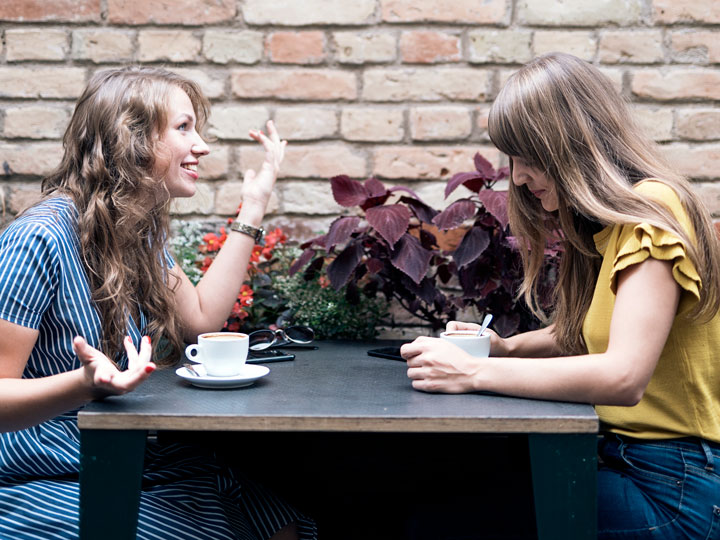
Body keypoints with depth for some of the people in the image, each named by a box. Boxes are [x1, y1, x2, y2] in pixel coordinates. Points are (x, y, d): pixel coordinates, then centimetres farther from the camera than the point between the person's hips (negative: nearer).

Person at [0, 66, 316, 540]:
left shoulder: (140, 232, 7)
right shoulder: (40, 239, -20)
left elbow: (202, 318, 12)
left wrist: (254, 207, 12)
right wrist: (87, 383, -38)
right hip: (44, 482, -7)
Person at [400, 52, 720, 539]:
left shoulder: (651, 211, -17)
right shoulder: (605, 223, 11)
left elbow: (622, 376, -28)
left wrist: (473, 372, -23)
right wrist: (508, 347, 2)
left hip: (672, 486, -8)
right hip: (618, 453, 8)